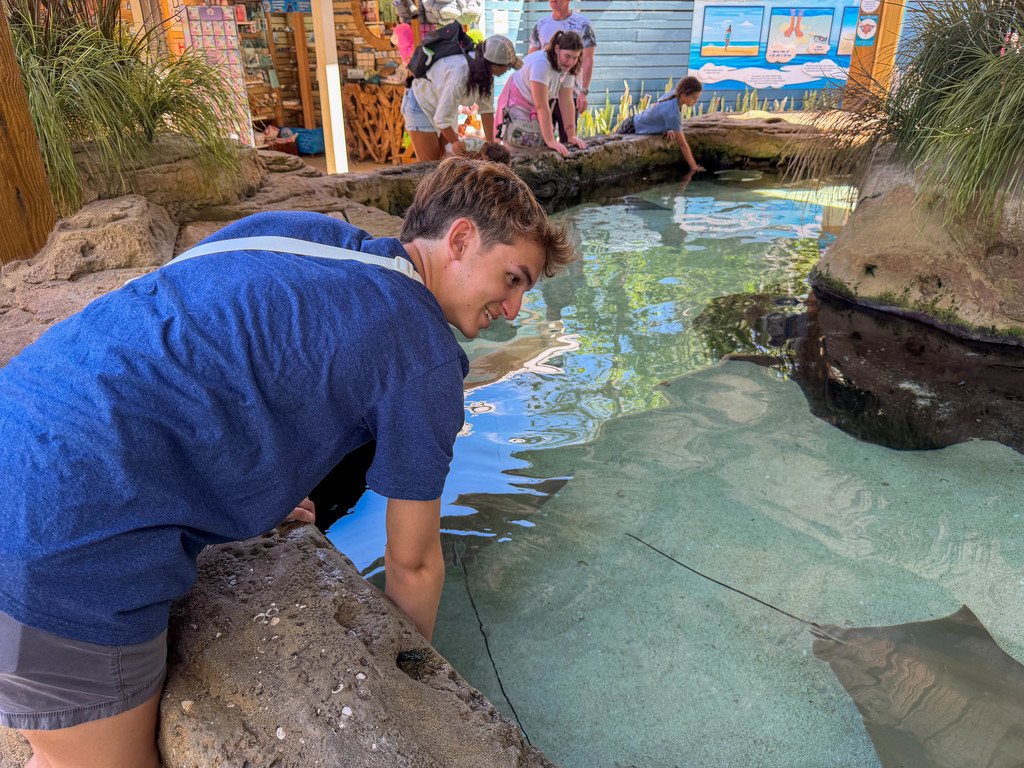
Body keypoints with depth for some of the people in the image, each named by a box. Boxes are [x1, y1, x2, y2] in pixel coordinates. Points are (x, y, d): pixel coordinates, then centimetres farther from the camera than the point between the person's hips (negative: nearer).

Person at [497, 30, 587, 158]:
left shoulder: (568, 67, -6)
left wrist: (571, 135, -9)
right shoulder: (541, 63, -30)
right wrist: (551, 141, -34)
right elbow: (542, 106, -32)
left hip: (534, 108, 8)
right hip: (517, 103, -7)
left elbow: (566, 102, -5)